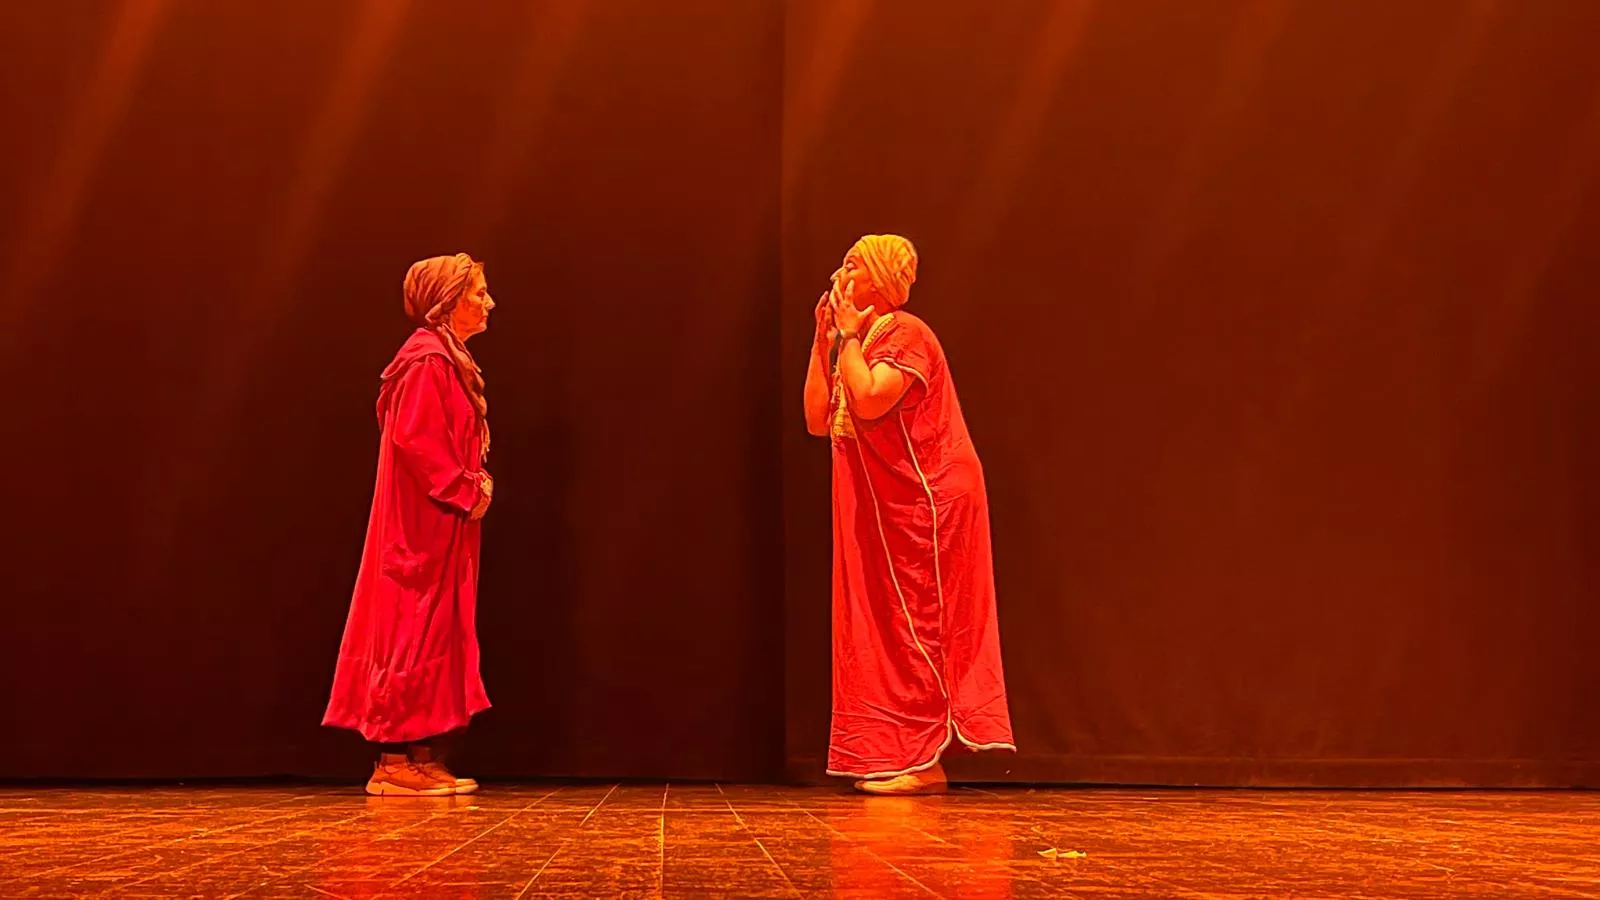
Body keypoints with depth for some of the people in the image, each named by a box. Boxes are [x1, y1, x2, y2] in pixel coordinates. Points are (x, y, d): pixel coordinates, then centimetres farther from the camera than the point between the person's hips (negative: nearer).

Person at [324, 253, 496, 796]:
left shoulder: (447, 359, 18)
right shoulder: (428, 359, -13)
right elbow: (413, 438, -23)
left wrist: (475, 486, 8)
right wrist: (464, 491, -17)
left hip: (443, 525, 10)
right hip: (425, 524, -10)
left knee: (438, 635, 10)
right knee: (416, 632, -7)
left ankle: (425, 757, 14)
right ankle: (396, 760, -3)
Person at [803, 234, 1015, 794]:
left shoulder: (906, 334, -10)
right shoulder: (857, 343, 17)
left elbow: (870, 401, -26)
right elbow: (817, 419, 10)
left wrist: (849, 336, -13)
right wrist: (823, 339, 7)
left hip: (924, 505, -9)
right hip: (878, 511, 9)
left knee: (916, 626, -7)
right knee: (886, 628, 8)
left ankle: (925, 760, -1)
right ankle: (895, 757, 13)